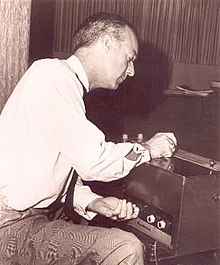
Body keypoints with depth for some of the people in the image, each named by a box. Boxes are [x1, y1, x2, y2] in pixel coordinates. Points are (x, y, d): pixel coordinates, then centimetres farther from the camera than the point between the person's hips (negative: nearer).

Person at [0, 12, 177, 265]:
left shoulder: (68, 83, 16)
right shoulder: (52, 73, -15)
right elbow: (93, 162, -21)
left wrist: (94, 202, -2)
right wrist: (147, 149, -5)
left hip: (32, 216, 9)